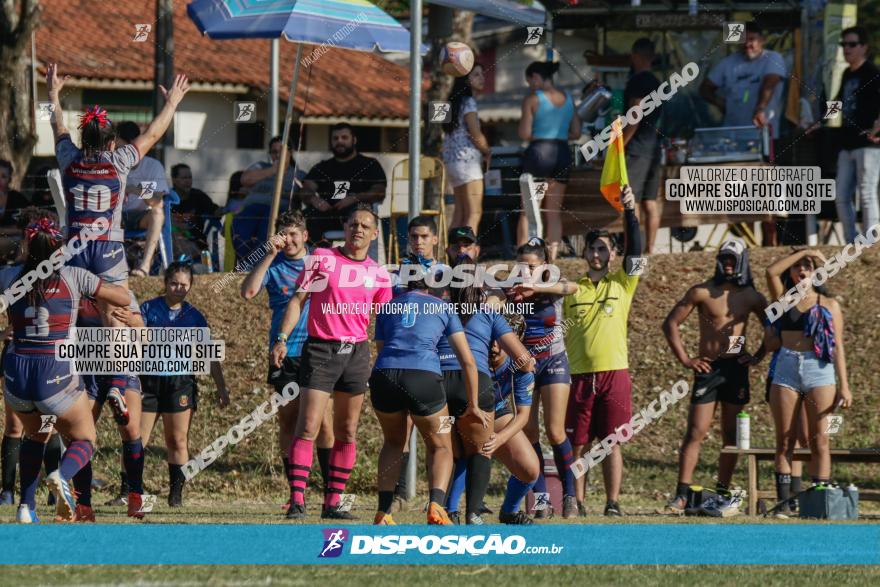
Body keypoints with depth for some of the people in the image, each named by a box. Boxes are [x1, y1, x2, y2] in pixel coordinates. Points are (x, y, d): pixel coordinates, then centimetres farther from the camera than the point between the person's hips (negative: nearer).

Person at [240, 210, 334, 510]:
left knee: (323, 423, -9)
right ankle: (294, 492, 8)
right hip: (284, 356, 1)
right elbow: (248, 291, -12)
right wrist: (270, 255, -13)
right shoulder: (274, 266, 5)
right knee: (288, 423, 3)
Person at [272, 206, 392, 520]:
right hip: (320, 350, -4)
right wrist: (282, 338, -10)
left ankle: (333, 502, 11)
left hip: (357, 353, 4)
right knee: (308, 427, -12)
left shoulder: (379, 275, 9)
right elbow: (298, 300, 0)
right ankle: (297, 501, -13)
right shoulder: (322, 258, 1)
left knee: (347, 432, 5)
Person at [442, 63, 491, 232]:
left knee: (460, 212, 9)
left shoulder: (455, 102, 18)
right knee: (474, 213, -12)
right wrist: (487, 153, 3)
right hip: (467, 159, -9)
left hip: (452, 159, 9)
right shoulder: (468, 102, -9)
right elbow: (476, 135, -15)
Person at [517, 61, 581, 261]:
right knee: (554, 211, 11)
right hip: (563, 154, 5)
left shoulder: (532, 99, -7)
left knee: (528, 212, 3)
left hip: (539, 153, -5)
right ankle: (553, 255, 5)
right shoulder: (567, 99, 9)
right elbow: (576, 133, 9)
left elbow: (524, 134, -10)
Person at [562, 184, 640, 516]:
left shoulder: (622, 284, 8)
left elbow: (635, 249, -6)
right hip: (578, 375, 2)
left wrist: (630, 211, -16)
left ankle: (613, 503, -1)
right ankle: (576, 503, 6)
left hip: (614, 373, -2)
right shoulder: (572, 290, 12)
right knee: (577, 443, 2)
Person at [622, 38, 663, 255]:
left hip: (637, 148, -9)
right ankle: (650, 248, 9)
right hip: (654, 147, 9)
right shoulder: (656, 82, 15)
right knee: (650, 201, 8)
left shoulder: (637, 81, -11)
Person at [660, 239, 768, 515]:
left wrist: (758, 356, 5)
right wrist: (685, 359, -2)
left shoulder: (751, 297, 7)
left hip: (736, 368, 2)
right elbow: (671, 323, 3)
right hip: (708, 368, -2)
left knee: (731, 436, 4)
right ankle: (681, 495, -10)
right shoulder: (702, 292, 1)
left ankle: (723, 494, 11)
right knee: (695, 433, -8)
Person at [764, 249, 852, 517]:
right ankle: (784, 502, 0)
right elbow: (772, 271, -4)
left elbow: (838, 347, 5)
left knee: (819, 441, -4)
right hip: (786, 370, 2)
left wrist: (844, 386, -3)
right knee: (785, 442, 0)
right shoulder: (784, 299, 14)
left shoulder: (829, 305, 9)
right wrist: (803, 252, 1)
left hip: (819, 371, -2)